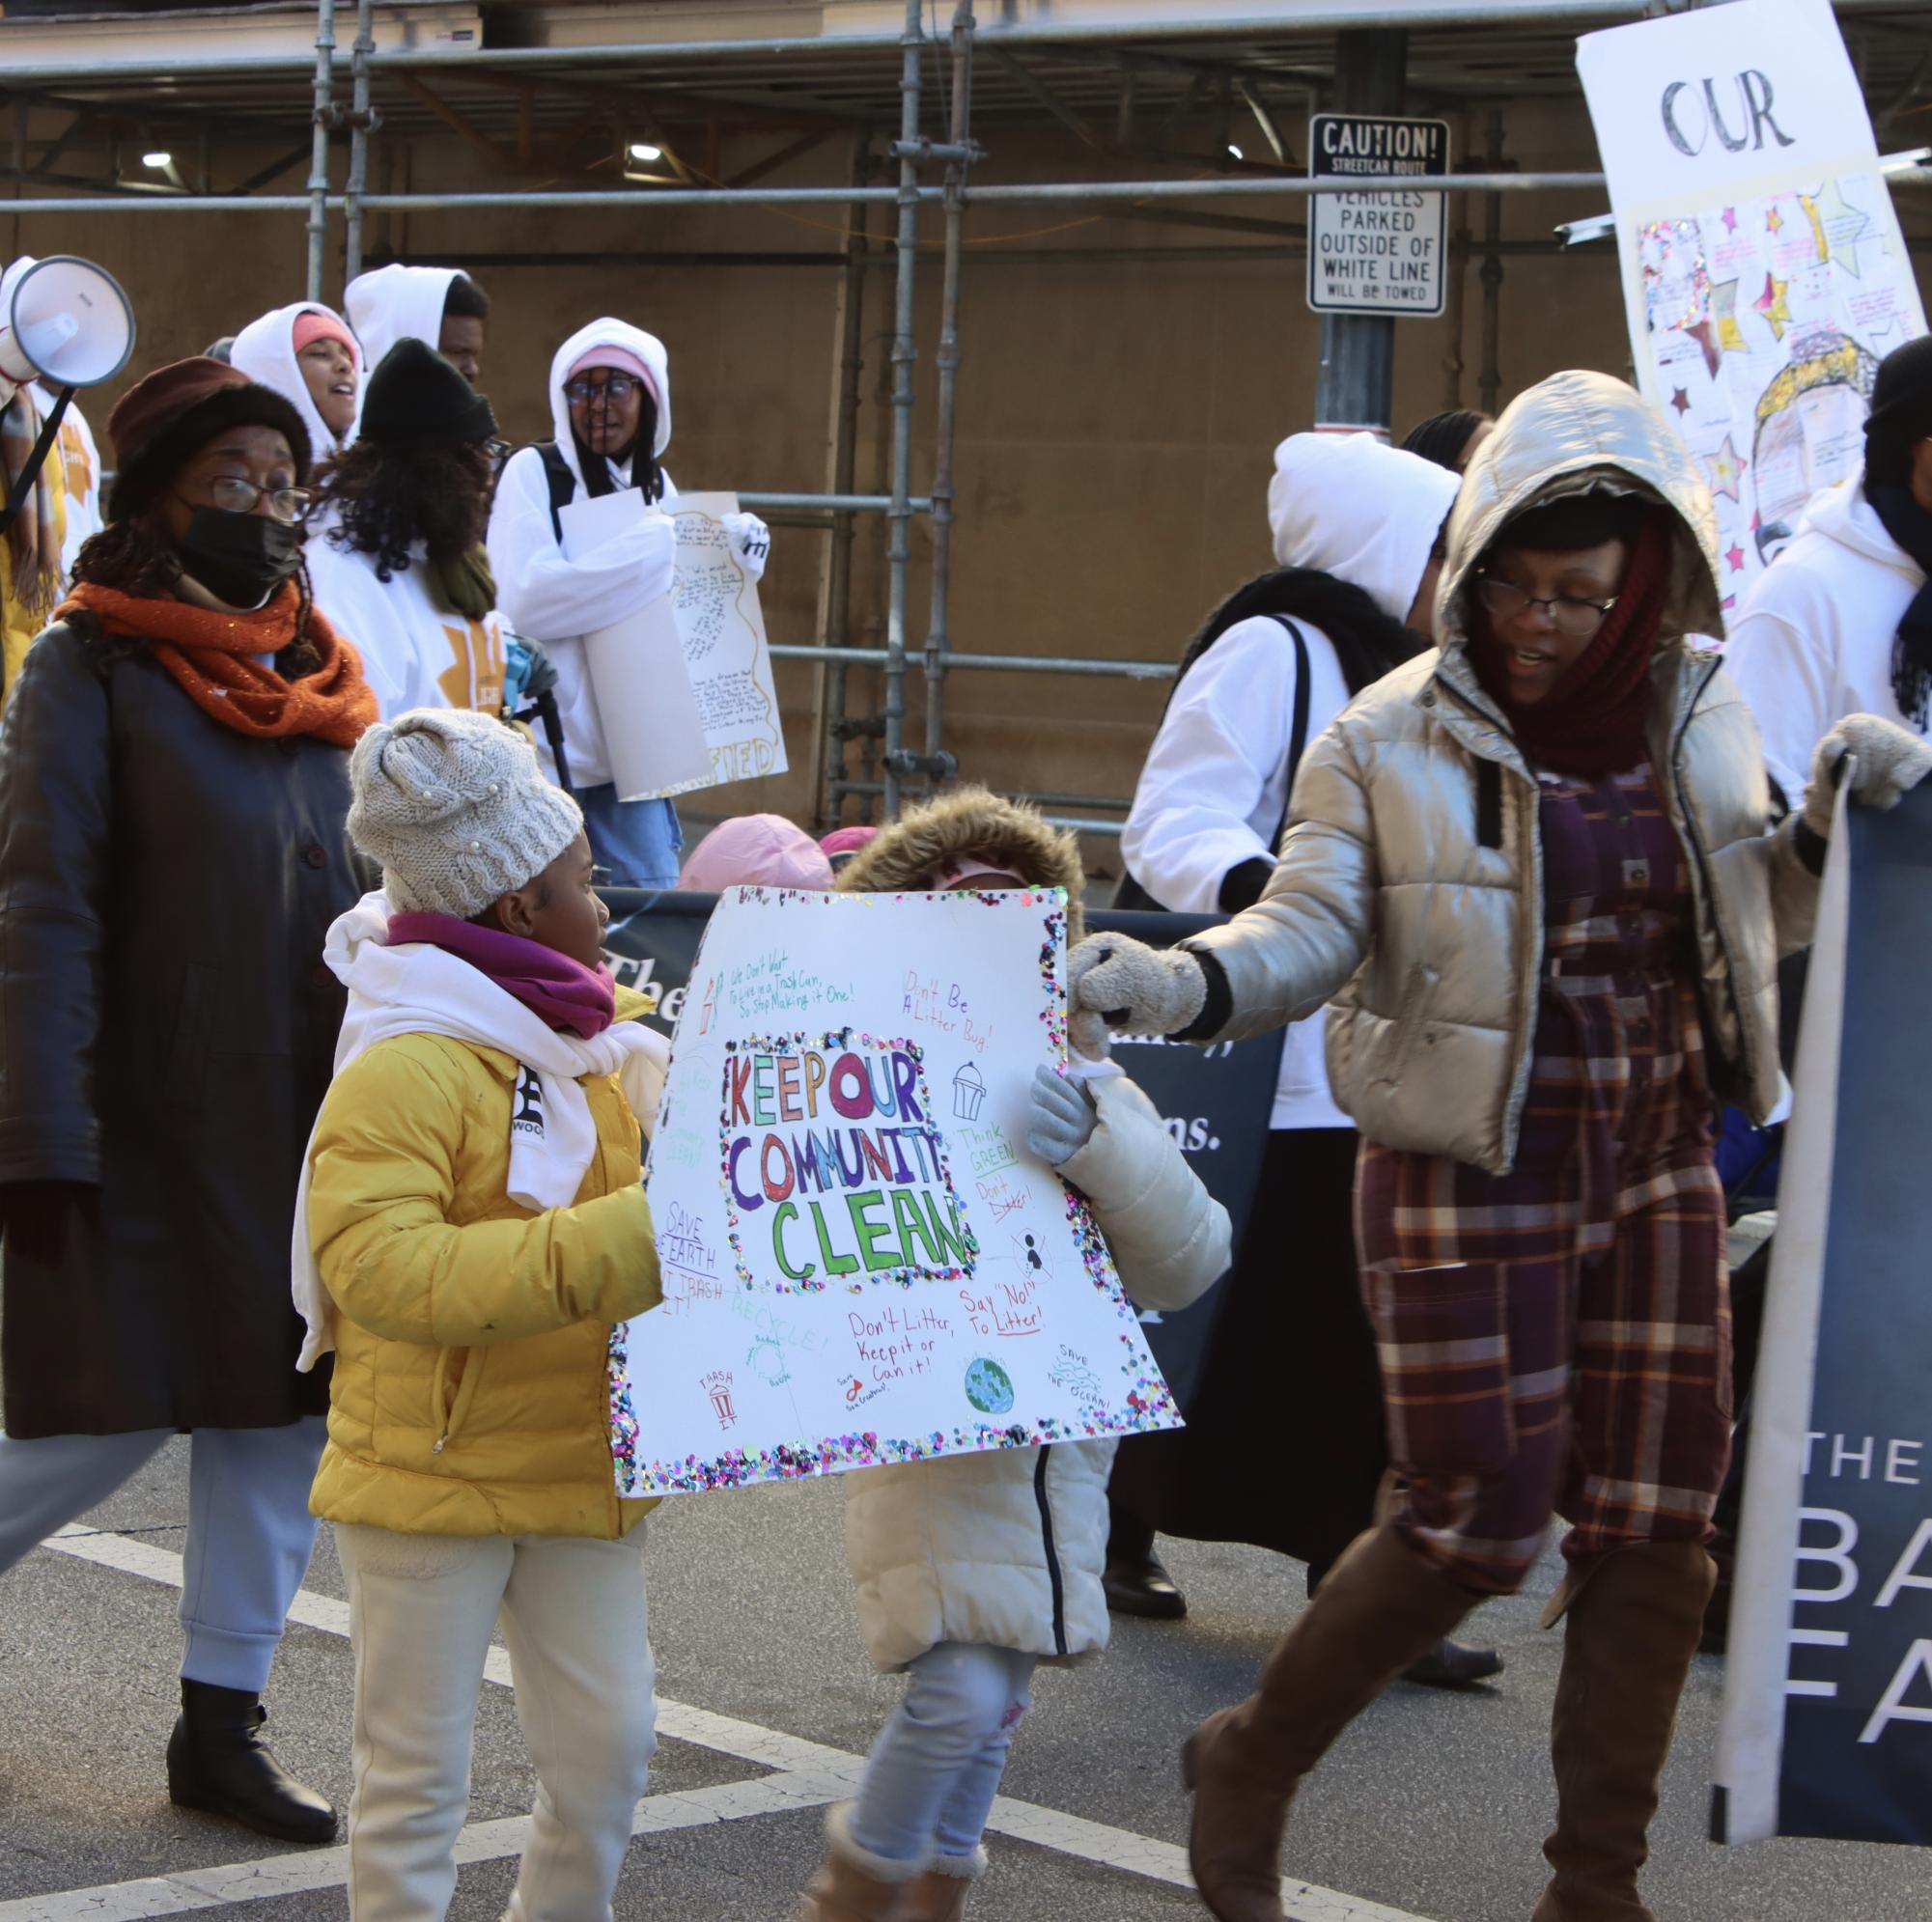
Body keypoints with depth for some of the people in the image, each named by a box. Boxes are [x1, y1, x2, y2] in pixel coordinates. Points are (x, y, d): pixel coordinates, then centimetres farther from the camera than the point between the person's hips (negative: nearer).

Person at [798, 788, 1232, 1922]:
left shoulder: (1094, 1099, 2)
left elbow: (1188, 1265, -10)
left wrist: (1102, 1151, -25)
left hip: (1060, 1454, 5)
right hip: (930, 1443, -4)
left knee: (997, 1705, 12)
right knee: (962, 1691, -16)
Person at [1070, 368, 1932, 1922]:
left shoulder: (1696, 715, 4)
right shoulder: (1392, 743, -10)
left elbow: (1752, 915, 16)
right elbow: (1309, 931, -13)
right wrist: (1176, 983, -32)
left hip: (1657, 1170, 5)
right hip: (1471, 1178, -5)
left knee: (1655, 1522, 6)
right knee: (1478, 1520, -5)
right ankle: (1253, 1766, 20)